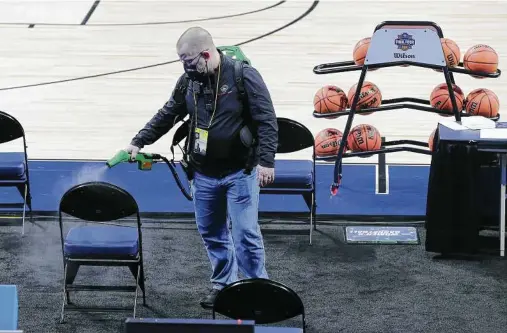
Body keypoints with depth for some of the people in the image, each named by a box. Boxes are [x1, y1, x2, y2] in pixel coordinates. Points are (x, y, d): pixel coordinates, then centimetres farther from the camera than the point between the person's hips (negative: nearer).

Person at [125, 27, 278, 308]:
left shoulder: (244, 76, -14)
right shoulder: (190, 80, 2)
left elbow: (267, 120, -14)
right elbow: (167, 115, 13)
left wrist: (266, 160, -20)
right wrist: (139, 142, 9)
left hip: (239, 172, -6)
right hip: (204, 174, 6)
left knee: (246, 233, -6)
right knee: (211, 232, 13)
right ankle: (223, 283, 28)